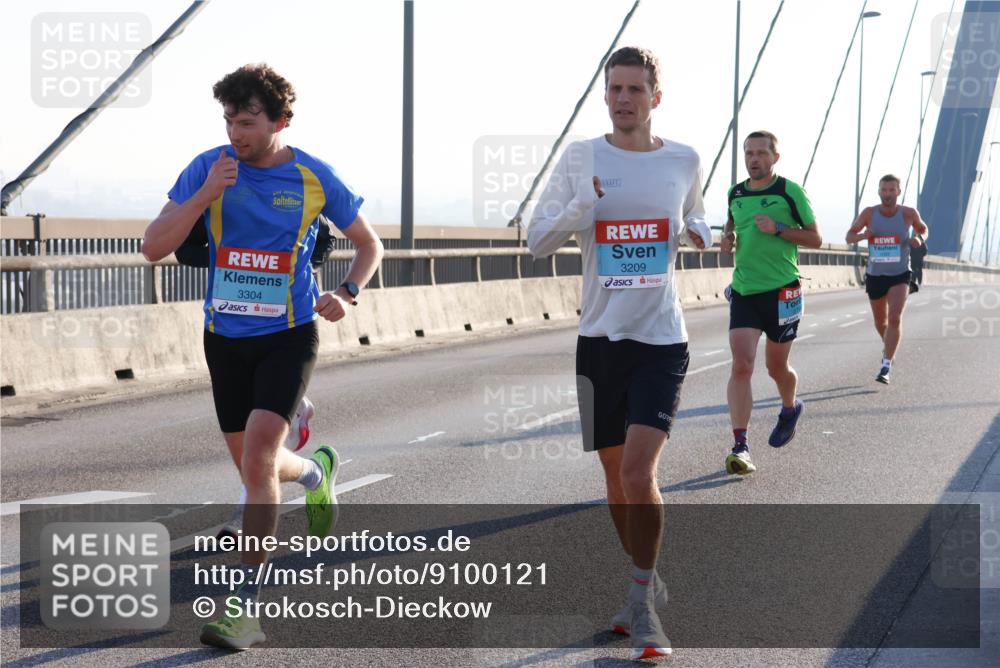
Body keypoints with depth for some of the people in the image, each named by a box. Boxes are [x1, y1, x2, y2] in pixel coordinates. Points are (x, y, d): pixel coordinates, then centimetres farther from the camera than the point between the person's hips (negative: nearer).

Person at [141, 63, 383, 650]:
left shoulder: (314, 178, -6)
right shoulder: (209, 168, -4)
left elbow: (369, 244, 8)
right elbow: (154, 248, -8)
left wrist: (347, 294, -11)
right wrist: (204, 195, -22)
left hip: (289, 336, -3)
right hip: (226, 337, 3)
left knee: (258, 462, -18)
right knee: (255, 466, 15)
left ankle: (245, 607, -12)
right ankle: (316, 471, 52)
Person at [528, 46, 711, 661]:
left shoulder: (685, 161, 3)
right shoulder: (581, 157, 0)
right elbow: (538, 241, -1)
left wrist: (699, 233, -2)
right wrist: (580, 207, -20)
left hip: (662, 339, -2)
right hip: (600, 337, 2)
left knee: (639, 471, -16)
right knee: (616, 475, 11)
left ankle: (643, 605, 0)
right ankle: (647, 586, 32)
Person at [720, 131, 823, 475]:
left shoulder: (790, 192, -5)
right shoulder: (735, 193, 8)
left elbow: (815, 238, -2)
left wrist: (778, 228, -16)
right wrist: (727, 238, 4)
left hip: (782, 291, -3)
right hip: (743, 291, 3)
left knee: (776, 367, 11)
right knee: (741, 365, -12)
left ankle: (790, 408, 45)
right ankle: (740, 446, -14)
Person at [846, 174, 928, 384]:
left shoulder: (908, 213, -7)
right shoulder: (869, 213, -7)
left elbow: (923, 228, 12)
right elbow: (849, 236, 1)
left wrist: (919, 238, -11)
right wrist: (862, 235, -22)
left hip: (900, 275, -2)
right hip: (875, 276, 2)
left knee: (895, 318, -21)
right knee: (880, 322, 17)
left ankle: (886, 367, -19)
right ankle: (888, 347, 50)